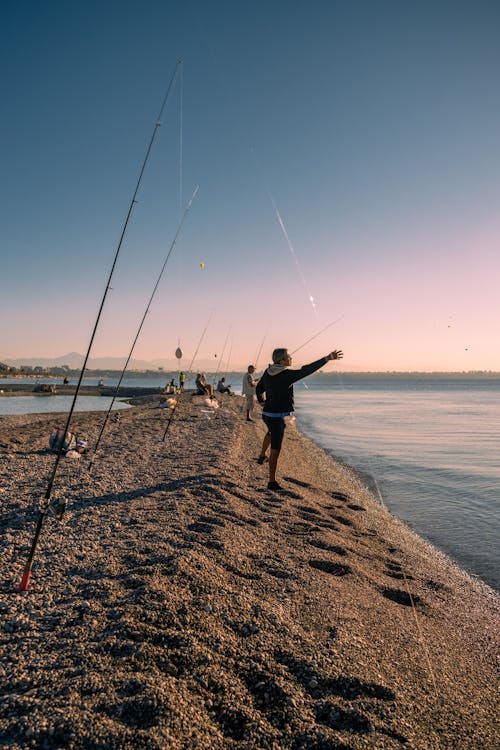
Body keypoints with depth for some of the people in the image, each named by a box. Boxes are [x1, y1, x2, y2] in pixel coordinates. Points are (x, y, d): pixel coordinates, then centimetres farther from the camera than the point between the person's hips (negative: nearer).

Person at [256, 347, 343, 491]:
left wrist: (261, 401, 37)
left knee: (271, 433, 39)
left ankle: (262, 456, 55)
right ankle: (272, 482, 5)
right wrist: (327, 358, -26)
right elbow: (307, 370, -26)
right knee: (275, 449, -2)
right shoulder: (286, 375, -21)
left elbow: (259, 387, 17)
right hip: (276, 416, -9)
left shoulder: (268, 372, 3)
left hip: (267, 413, 9)